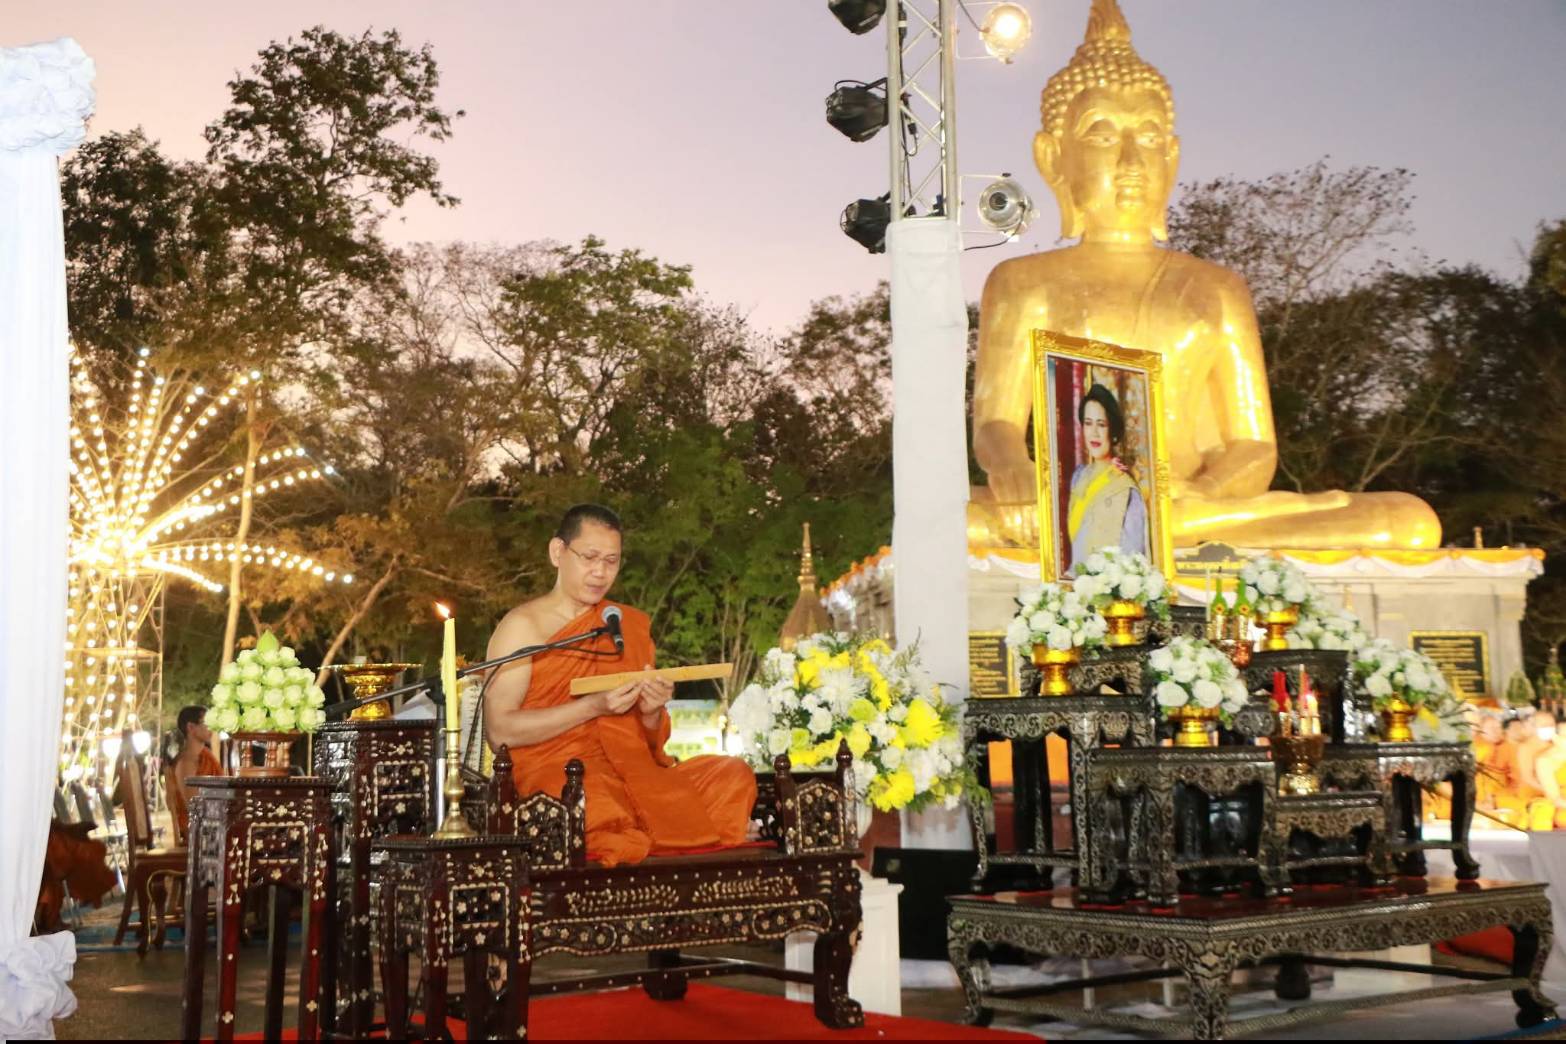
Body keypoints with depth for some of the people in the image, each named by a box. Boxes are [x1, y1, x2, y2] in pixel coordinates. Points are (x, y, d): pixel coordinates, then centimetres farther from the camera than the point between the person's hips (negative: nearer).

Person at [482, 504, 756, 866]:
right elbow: (498, 731, -9)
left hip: (634, 768, 6)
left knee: (735, 775, -19)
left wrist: (652, 713, -3)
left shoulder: (633, 625, 19)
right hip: (555, 773, -6)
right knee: (603, 803, -40)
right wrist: (594, 707, -15)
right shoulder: (523, 626, 3)